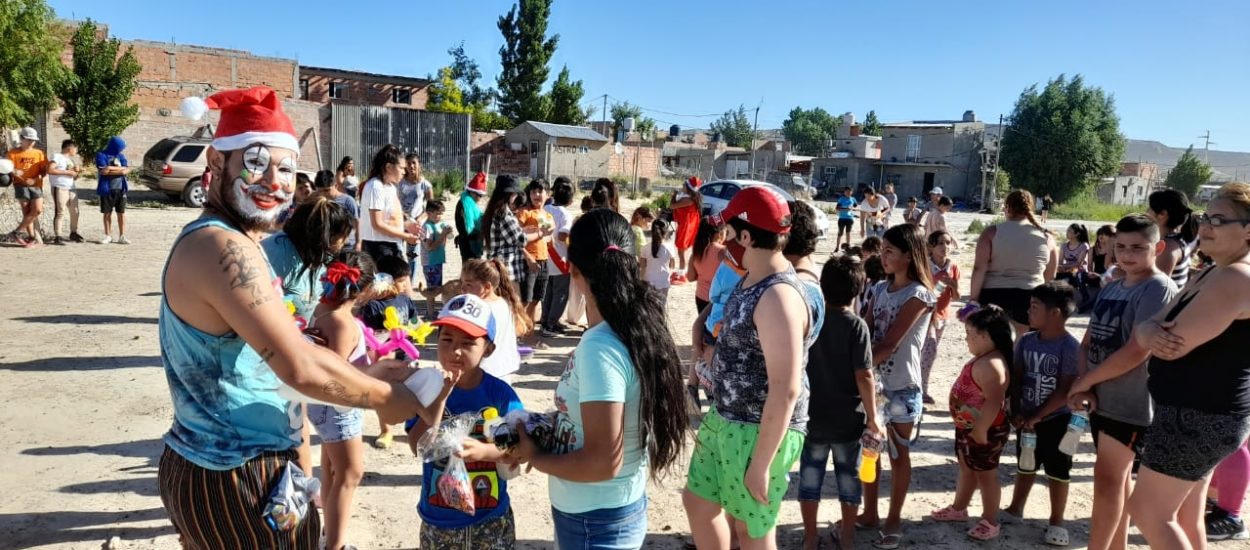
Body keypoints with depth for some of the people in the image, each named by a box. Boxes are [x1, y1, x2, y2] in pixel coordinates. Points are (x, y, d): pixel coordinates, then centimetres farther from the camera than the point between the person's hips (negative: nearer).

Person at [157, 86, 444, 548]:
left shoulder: (219, 242, 10)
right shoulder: (223, 247, -24)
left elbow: (279, 352, 12)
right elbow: (301, 367, -29)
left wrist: (366, 374, 7)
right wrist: (385, 398, -15)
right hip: (235, 480, -10)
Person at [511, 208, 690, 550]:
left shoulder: (599, 348, -27)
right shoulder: (638, 328, -2)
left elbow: (602, 462, -26)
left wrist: (533, 456, -12)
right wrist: (551, 426, 6)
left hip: (595, 522, -7)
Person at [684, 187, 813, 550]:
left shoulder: (778, 296, -26)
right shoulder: (751, 280, 6)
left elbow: (786, 390, -28)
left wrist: (761, 464, -24)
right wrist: (713, 418, 22)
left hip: (759, 432, -9)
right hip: (725, 419, 9)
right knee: (697, 500, 21)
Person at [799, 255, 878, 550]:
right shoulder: (857, 325, -15)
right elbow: (864, 376, -16)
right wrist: (872, 417, -7)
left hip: (812, 414, 2)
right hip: (849, 418, -2)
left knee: (810, 475, 13)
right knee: (849, 476, 14)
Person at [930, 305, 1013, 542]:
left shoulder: (991, 364, -29)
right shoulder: (983, 359, 5)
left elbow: (994, 402, -34)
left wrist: (981, 430, -29)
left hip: (984, 431, -10)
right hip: (967, 426, 10)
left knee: (985, 474, 5)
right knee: (966, 468, 23)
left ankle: (990, 522, 20)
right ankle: (958, 508, 39)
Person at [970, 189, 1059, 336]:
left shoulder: (992, 232, -4)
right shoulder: (1046, 237, 5)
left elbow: (979, 269, -11)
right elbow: (1050, 277, 14)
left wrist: (973, 298, -8)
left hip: (994, 297, -2)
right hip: (1029, 299, 2)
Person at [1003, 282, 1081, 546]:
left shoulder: (1070, 347, -19)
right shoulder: (1026, 341, -2)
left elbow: (1064, 392, -20)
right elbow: (1016, 378, 2)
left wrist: (1036, 416, -17)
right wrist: (1016, 412, -8)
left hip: (1056, 420, -5)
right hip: (1026, 418, 5)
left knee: (1057, 472, 9)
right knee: (1025, 466, 21)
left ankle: (1056, 522, 23)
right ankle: (1015, 509, 36)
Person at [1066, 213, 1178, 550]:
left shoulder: (1159, 289, -15)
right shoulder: (1111, 289, 10)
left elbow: (1137, 351, -23)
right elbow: (1088, 342, 8)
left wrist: (1084, 381, -14)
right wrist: (1083, 386, -9)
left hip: (1131, 403, -8)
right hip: (1102, 398, 8)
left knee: (1107, 477, -4)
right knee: (1117, 476, 16)